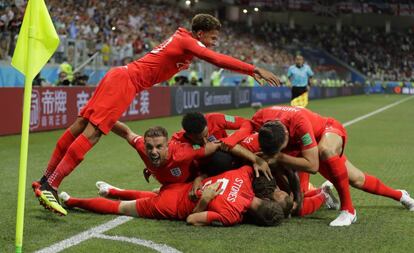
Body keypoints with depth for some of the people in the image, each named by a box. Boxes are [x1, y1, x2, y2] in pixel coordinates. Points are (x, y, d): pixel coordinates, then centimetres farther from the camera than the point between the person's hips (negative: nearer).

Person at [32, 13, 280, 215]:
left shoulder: (181, 39, 19)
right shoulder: (187, 42, -8)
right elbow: (218, 60, -21)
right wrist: (255, 70, -19)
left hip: (120, 76, 10)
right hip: (126, 81, -10)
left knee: (80, 126, 9)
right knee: (91, 133, -14)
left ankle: (46, 180, 12)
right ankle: (50, 186, -18)